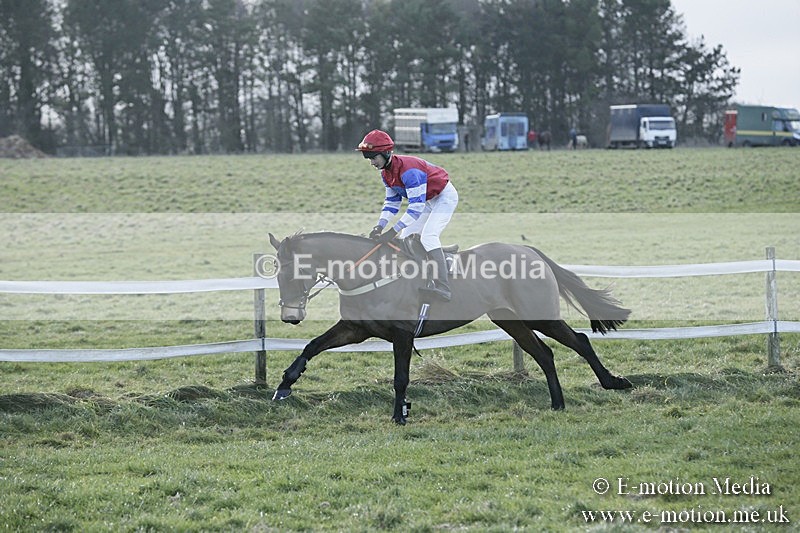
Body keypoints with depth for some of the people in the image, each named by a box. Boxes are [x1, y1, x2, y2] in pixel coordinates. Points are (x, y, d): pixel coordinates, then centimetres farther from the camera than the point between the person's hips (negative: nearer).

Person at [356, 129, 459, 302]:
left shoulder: (408, 170, -34)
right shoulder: (386, 172, -4)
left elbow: (416, 206, -37)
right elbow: (392, 202, 4)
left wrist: (393, 231, -40)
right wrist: (380, 226, -13)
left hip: (445, 196, -10)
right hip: (428, 201, 10)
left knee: (428, 236, -26)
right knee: (405, 238, 8)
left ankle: (443, 286, -35)